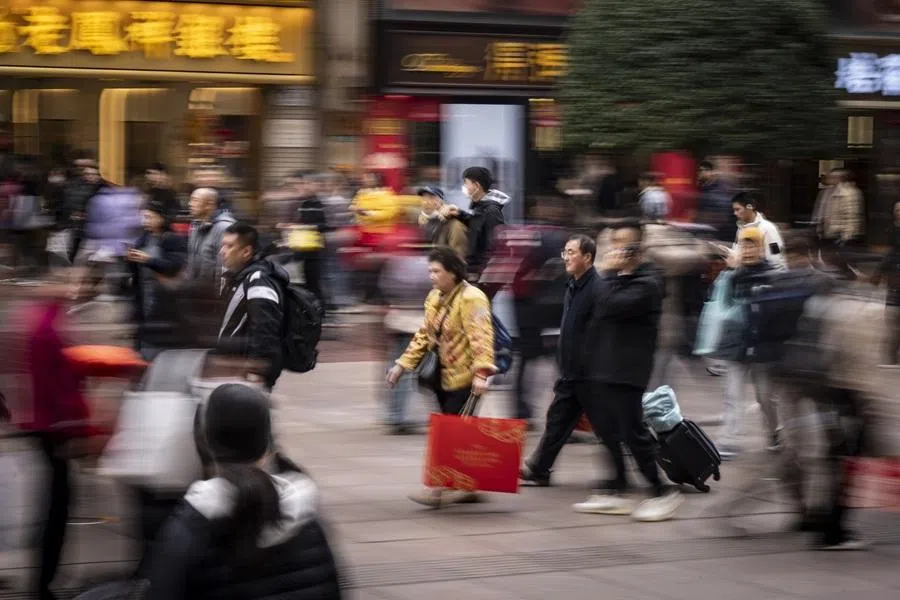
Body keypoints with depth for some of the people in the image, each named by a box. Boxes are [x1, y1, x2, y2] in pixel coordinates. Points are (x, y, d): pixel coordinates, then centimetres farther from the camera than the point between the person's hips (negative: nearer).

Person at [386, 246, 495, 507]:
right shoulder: (435, 298, 12)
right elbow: (424, 335, 20)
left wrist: (481, 372, -35)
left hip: (466, 379, -9)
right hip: (445, 376, 9)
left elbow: (481, 338, -25)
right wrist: (403, 364, 14)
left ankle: (437, 488, -5)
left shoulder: (471, 299, -16)